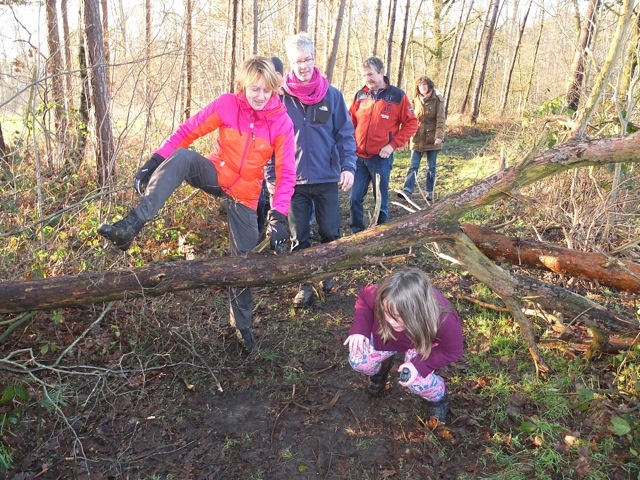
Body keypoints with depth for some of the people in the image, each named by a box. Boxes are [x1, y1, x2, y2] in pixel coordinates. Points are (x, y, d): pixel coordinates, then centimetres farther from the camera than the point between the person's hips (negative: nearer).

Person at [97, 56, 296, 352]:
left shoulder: (282, 122, -12)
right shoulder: (227, 104, -12)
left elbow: (286, 174, -14)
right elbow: (187, 132, -10)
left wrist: (278, 217, -24)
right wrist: (154, 162, -19)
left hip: (244, 196, 0)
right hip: (215, 175, 0)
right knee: (181, 157, -31)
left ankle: (242, 324, 25)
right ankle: (132, 225, -39)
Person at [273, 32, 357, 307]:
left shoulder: (332, 95, -1)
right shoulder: (281, 97, -3)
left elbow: (345, 134, 2)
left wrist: (348, 166, -11)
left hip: (327, 179, 1)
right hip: (294, 180, 0)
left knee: (330, 233, 10)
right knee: (299, 237, 8)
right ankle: (304, 284, 23)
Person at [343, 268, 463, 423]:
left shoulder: (444, 319, -44)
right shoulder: (381, 297, -40)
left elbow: (453, 351, -24)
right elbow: (364, 298, -15)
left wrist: (419, 364, -35)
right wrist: (360, 329, -29)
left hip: (422, 342, -2)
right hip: (386, 334, 2)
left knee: (417, 382, -21)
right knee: (358, 361, -9)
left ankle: (438, 397, 17)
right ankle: (381, 366, 28)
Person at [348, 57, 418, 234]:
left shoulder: (397, 95, -4)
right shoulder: (360, 95, 7)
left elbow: (411, 123, -2)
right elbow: (351, 121, 15)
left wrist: (393, 145, -11)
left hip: (381, 157, -3)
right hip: (359, 156, 3)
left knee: (381, 199, 7)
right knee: (355, 198, 6)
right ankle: (357, 232, 23)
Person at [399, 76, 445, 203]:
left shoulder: (437, 100, -5)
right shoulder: (416, 100, 6)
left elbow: (440, 120, -10)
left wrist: (439, 136, -20)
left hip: (432, 139, -3)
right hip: (417, 138, 3)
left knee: (431, 167, 6)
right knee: (413, 166, -1)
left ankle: (430, 192, 14)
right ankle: (407, 190, -5)